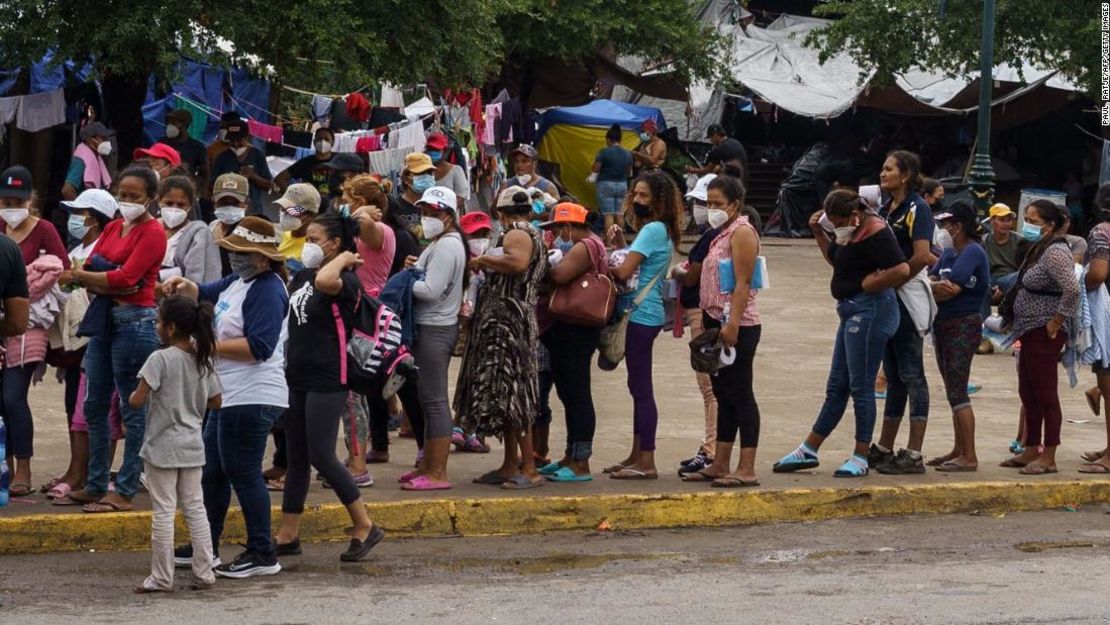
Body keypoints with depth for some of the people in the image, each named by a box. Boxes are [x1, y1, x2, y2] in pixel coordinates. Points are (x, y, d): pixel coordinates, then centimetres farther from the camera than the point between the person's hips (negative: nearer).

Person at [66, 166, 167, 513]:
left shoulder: (153, 232, -8)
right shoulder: (112, 228, 15)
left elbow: (127, 276, -17)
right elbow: (89, 269, 6)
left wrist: (84, 276, -6)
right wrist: (107, 285, -14)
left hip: (135, 320, -8)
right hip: (105, 318, 8)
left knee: (133, 410, -2)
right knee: (95, 406, 11)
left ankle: (125, 492, 0)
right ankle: (96, 486, 20)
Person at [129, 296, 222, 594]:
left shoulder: (161, 359, -16)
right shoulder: (203, 361, 3)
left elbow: (137, 401, -19)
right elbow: (215, 402, 11)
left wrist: (132, 396, 3)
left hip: (162, 448, -6)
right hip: (192, 446, 6)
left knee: (163, 512, -1)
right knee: (195, 508, 11)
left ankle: (161, 578, 2)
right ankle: (203, 573, 11)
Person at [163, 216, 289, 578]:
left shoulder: (268, 290, -17)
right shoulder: (238, 282, 12)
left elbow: (259, 347, -26)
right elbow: (207, 294, 31)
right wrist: (185, 288, 8)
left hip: (252, 399, -11)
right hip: (229, 396, 11)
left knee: (244, 475, -6)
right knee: (212, 473, 18)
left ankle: (262, 554, 1)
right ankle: (206, 547, 29)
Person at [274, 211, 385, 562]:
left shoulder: (346, 281, -14)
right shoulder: (303, 276, 12)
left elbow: (324, 281, -38)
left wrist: (344, 259, -20)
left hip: (326, 381, -9)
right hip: (297, 376, 9)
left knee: (321, 457, -9)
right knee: (296, 459, 11)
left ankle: (365, 528, 2)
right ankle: (288, 536, 15)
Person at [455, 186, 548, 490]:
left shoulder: (516, 235, -12)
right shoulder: (532, 235, 19)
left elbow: (518, 262, -33)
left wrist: (483, 260, -20)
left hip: (509, 323, -11)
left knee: (513, 395, -11)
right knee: (507, 395, 13)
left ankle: (529, 469, -12)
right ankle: (510, 467, 17)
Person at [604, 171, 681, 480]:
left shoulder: (653, 230, -14)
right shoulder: (660, 230, 16)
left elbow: (624, 272, -20)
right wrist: (621, 245, 3)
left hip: (641, 315, -10)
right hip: (643, 314, 10)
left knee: (641, 387, -8)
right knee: (638, 386, 15)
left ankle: (646, 463, -8)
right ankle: (637, 456, 22)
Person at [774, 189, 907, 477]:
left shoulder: (875, 234, -17)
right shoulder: (851, 232, 13)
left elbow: (901, 270, -27)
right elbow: (836, 260, 29)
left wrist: (869, 284, -16)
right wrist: (819, 234, 15)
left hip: (869, 310, -10)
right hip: (852, 311, 10)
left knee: (860, 386, -4)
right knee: (836, 386, 14)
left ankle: (861, 457, 4)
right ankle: (808, 450, 20)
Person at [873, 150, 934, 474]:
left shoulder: (917, 209, -11)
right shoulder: (886, 210, 16)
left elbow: (921, 256, -22)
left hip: (907, 300, -9)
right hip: (887, 302, 9)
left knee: (911, 375, -6)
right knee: (893, 377, 13)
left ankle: (914, 455, -6)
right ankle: (884, 450, 19)